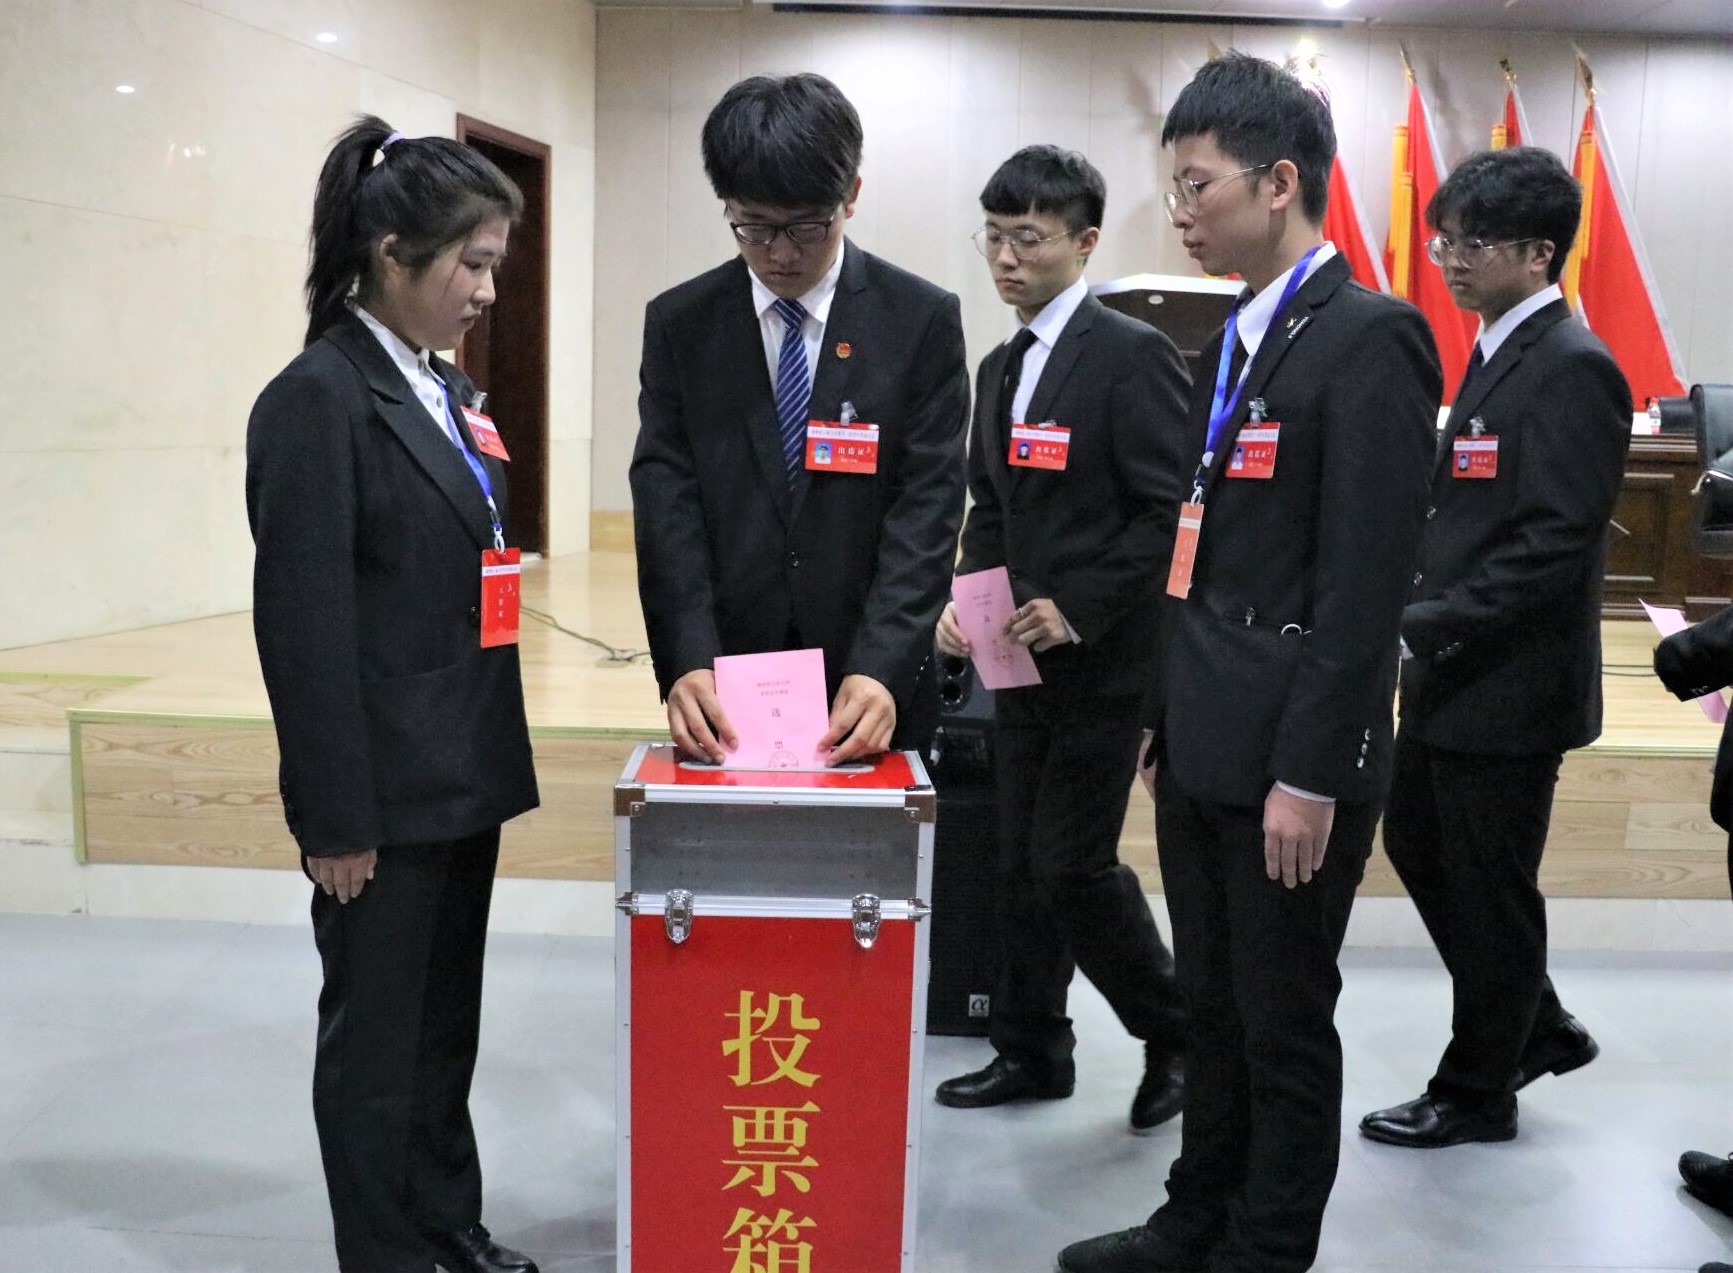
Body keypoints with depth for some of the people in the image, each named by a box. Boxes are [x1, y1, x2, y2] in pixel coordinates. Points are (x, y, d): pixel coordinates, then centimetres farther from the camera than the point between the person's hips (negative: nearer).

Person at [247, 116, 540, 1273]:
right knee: (377, 1040, 8)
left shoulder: (448, 390, 10)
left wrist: (495, 754, 16)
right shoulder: (318, 400, -15)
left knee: (447, 1027, 19)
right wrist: (334, 815, -17)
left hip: (464, 774, 8)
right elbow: (303, 626, -17)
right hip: (387, 792, -8)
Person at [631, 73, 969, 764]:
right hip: (723, 694, 1)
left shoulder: (923, 320, -3)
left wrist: (880, 669, -21)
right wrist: (688, 661, -18)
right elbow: (666, 496, -4)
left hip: (873, 688, -1)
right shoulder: (678, 323, 2)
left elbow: (927, 506, -9)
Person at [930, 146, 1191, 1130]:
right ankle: (1032, 1050, 26)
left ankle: (1178, 1033, 18)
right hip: (1024, 657, 8)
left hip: (1103, 658, -8)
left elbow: (1173, 513, -16)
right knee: (1022, 864, 12)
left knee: (1072, 865, -4)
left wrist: (1076, 608, -20)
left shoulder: (1135, 356, -11)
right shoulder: (1003, 366, 13)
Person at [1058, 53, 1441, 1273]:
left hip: (1287, 760, -8)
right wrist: (1164, 716, 16)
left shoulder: (1369, 338, -14)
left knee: (1285, 1028, 7)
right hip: (1204, 748, 9)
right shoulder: (1236, 340, 13)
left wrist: (1312, 772, -20)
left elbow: (1368, 580, -19)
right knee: (1213, 1013, 19)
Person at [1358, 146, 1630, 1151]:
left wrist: (1427, 623, -25)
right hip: (1453, 672, 10)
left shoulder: (1572, 368, -18)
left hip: (1511, 685, -10)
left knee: (1488, 888, 5)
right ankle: (1540, 1028, 37)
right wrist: (1423, 615, 9)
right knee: (1418, 844, 20)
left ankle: (1478, 1093, 24)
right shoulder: (1500, 351, 11)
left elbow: (1558, 542, -24)